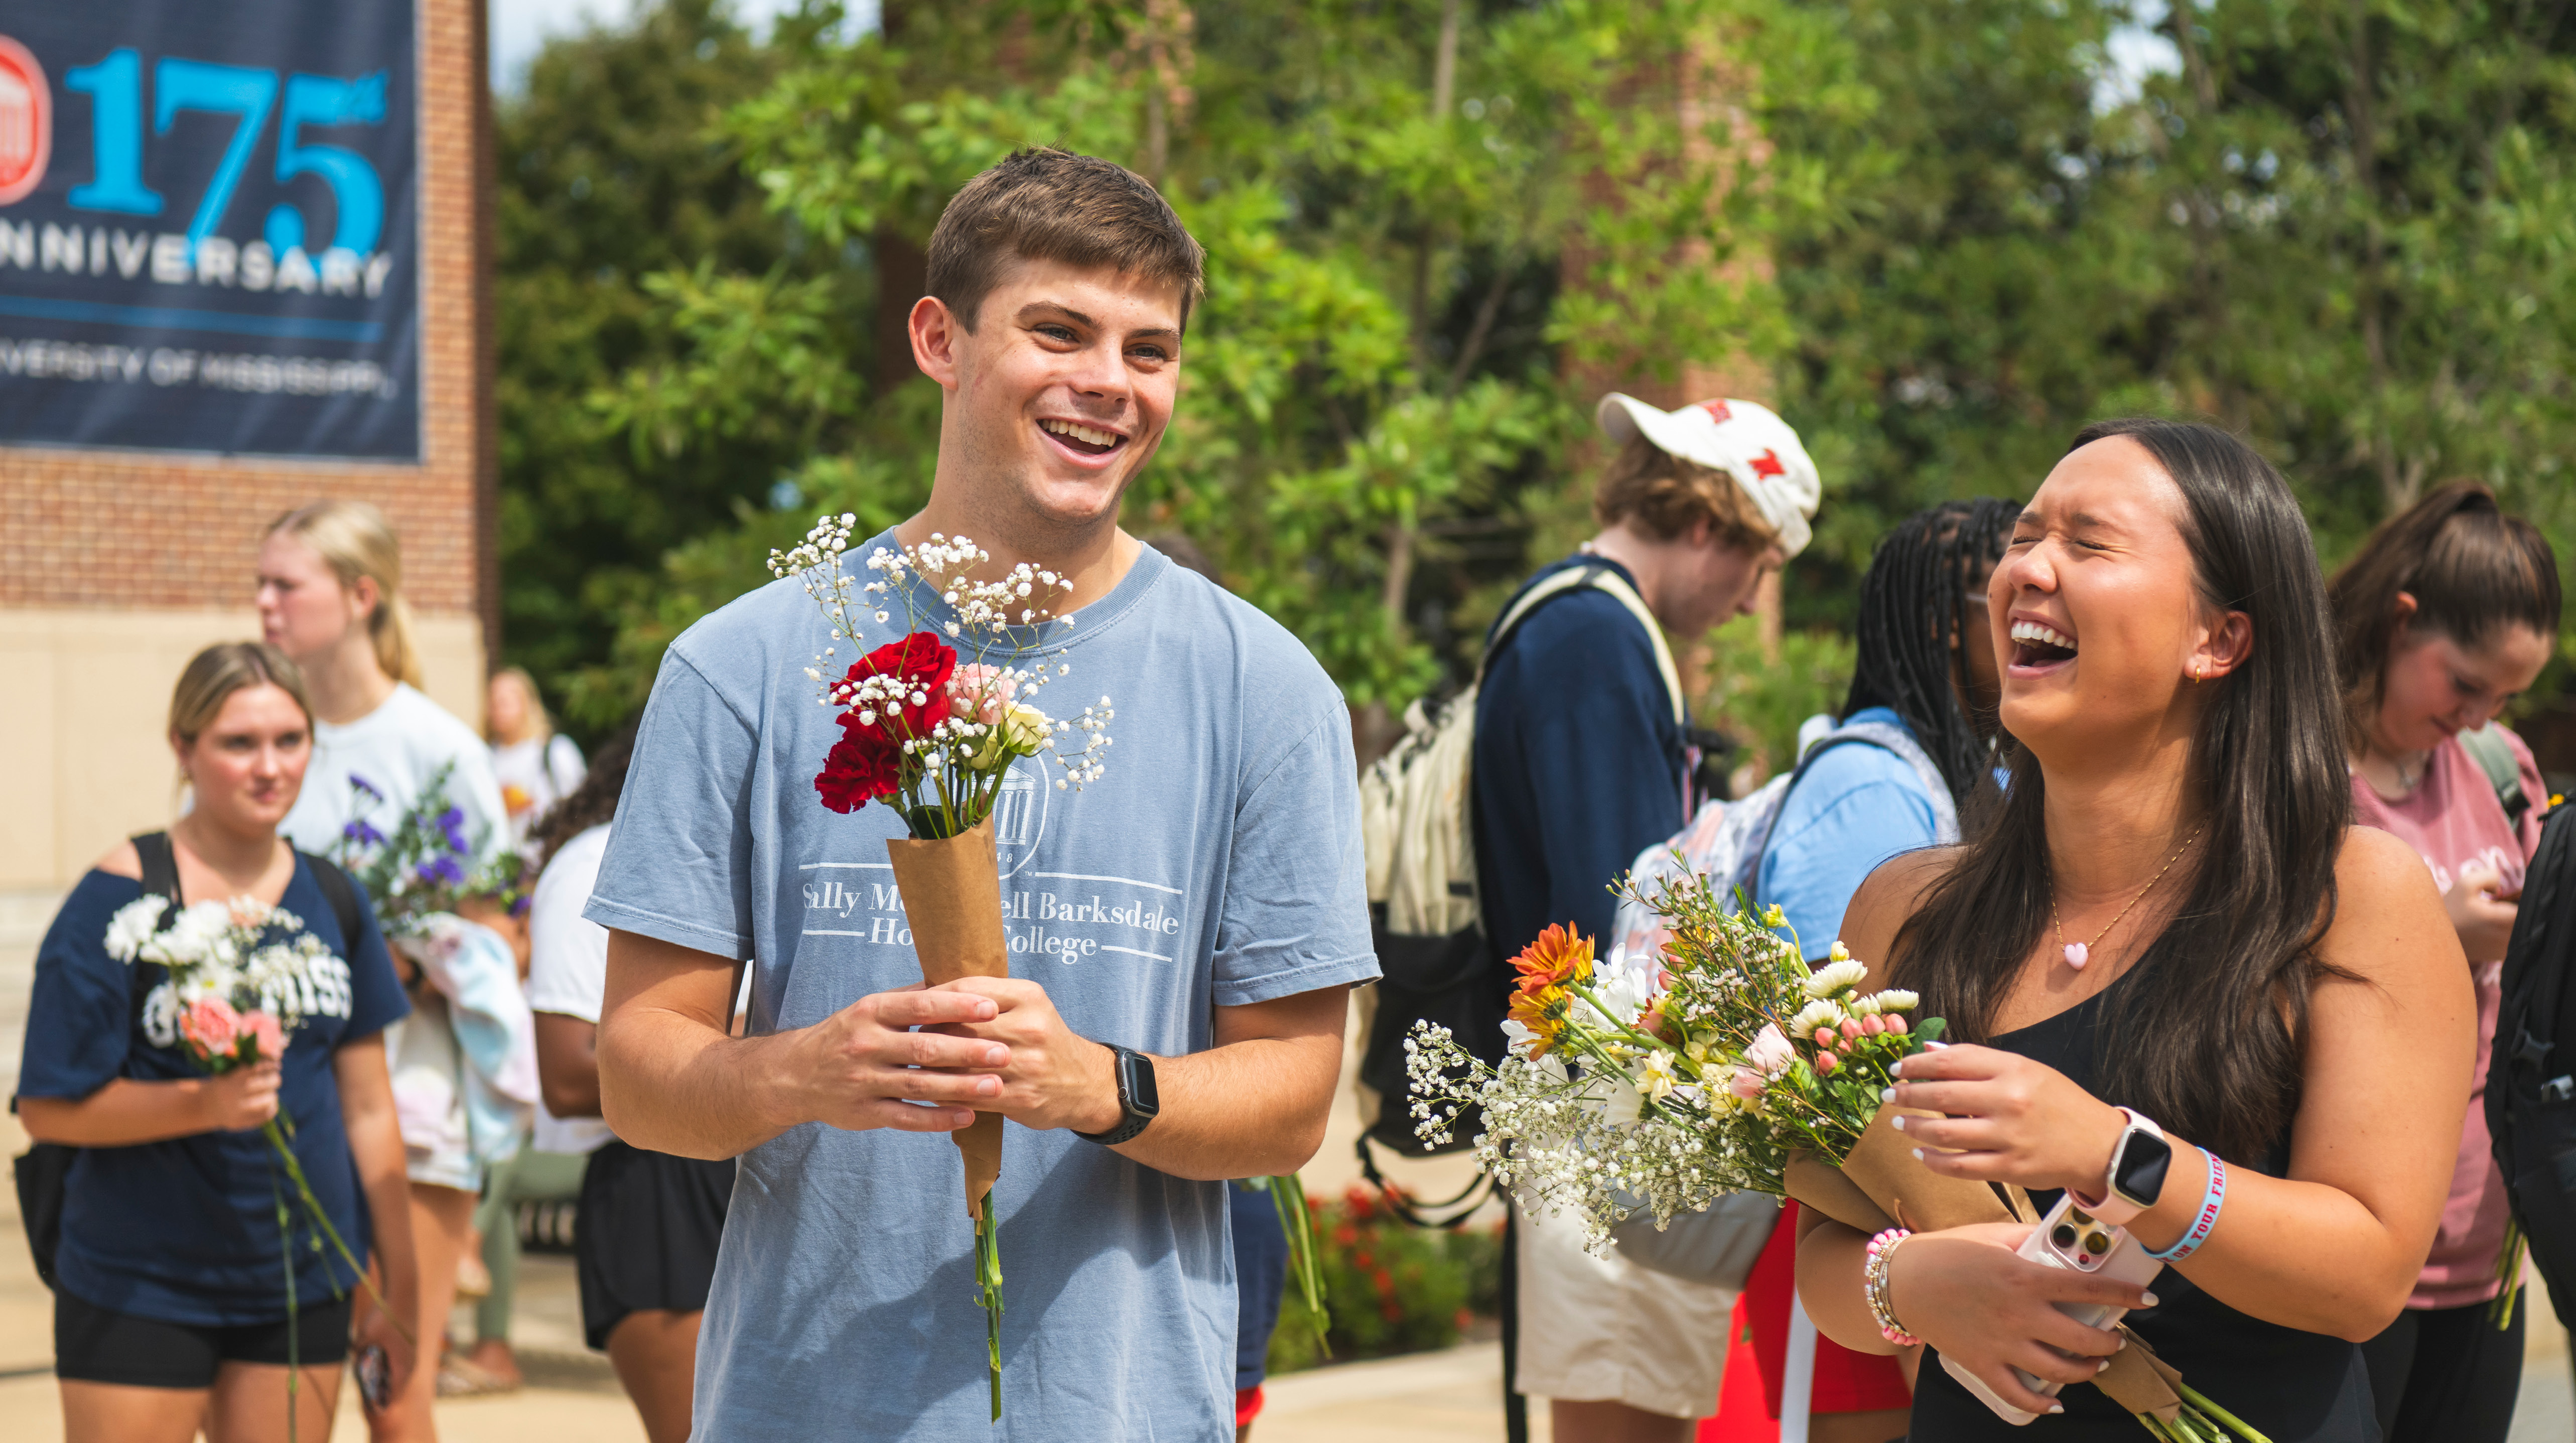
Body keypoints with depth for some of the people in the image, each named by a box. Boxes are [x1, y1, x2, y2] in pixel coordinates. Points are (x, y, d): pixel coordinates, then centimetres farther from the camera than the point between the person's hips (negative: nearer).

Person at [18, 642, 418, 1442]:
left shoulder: (333, 900, 6)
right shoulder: (118, 900, -9)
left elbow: (367, 1108, 11)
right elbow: (49, 1108, -11)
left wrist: (397, 1284, 11)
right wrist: (202, 1104, -24)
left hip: (303, 1286, 4)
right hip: (138, 1288, -4)